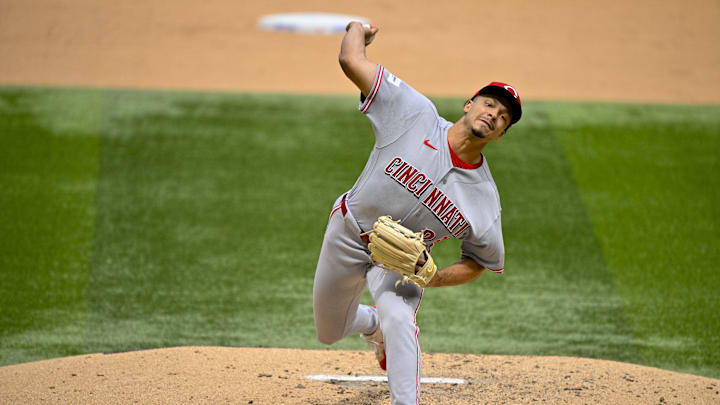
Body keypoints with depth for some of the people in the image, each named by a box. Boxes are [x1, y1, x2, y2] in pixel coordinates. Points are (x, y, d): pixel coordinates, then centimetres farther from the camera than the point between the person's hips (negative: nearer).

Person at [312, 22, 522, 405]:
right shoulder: (416, 114, -19)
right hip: (348, 235, 1)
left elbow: (478, 262, -2)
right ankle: (374, 323, 52)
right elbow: (351, 60, -22)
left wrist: (433, 278, -20)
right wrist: (357, 30, 0)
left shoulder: (485, 198, -14)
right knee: (329, 333, 17)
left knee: (399, 320, -32)